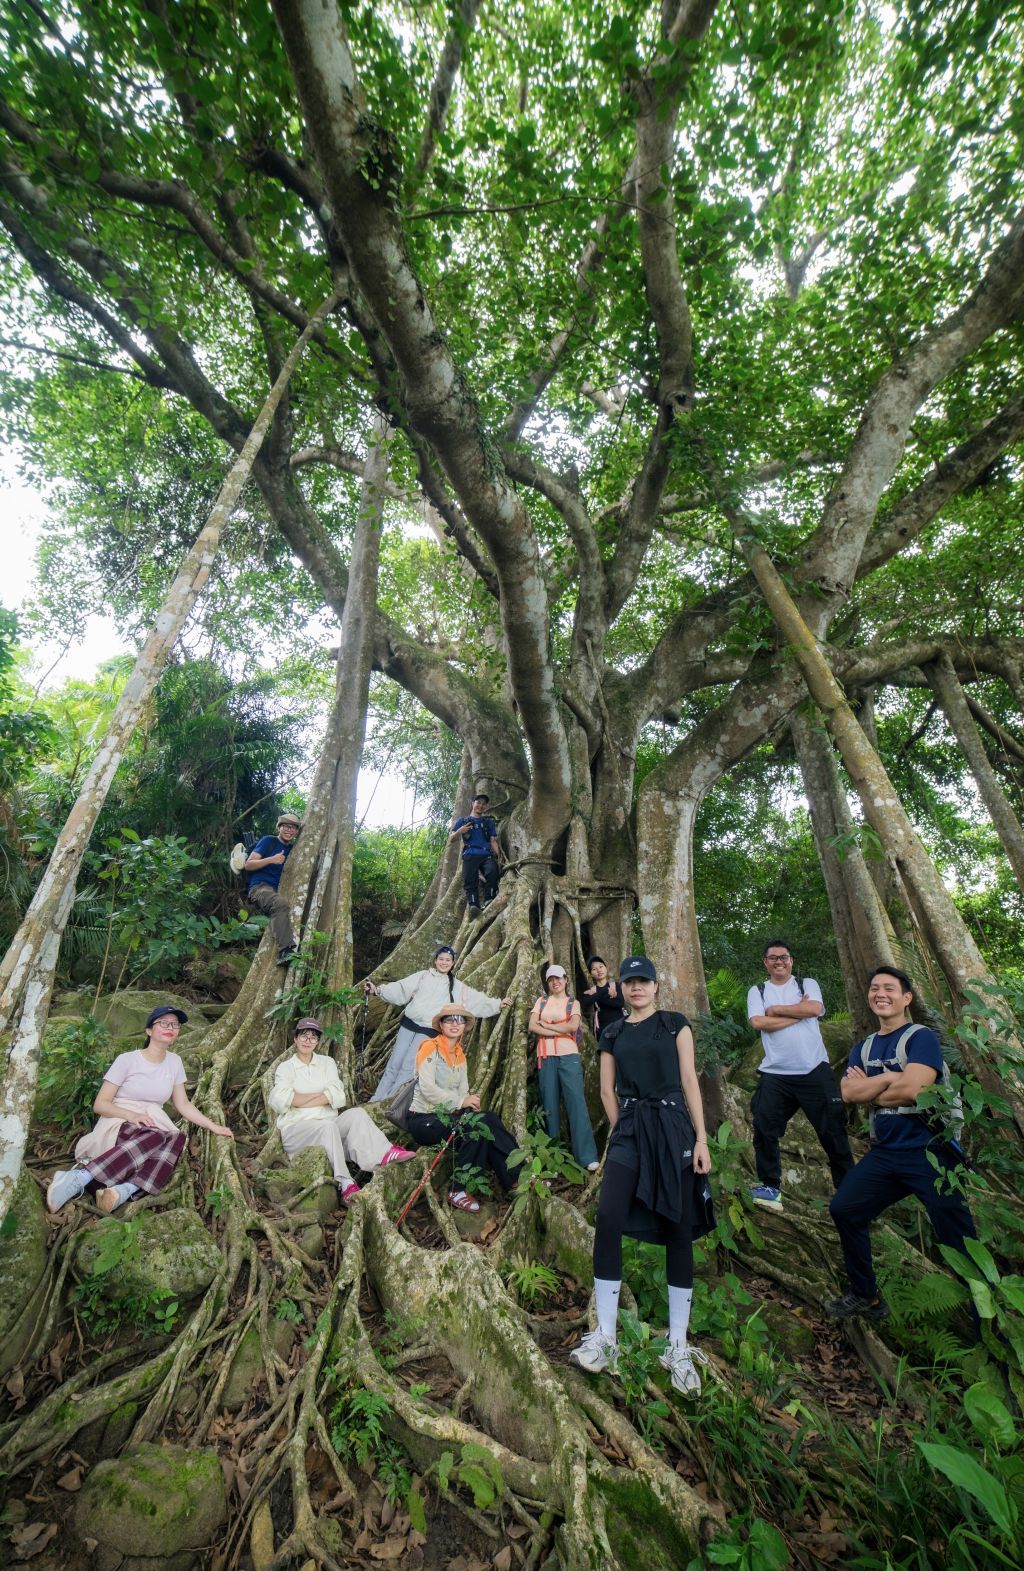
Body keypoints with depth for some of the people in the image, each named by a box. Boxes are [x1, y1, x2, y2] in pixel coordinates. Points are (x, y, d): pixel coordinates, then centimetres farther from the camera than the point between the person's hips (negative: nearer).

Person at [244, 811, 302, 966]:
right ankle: (285, 951, -49)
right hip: (259, 887, -7)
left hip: (278, 891, 7)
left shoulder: (292, 849, 21)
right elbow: (248, 865, -3)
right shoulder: (268, 841, 5)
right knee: (281, 904, -37)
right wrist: (271, 859, -17)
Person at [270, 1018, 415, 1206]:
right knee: (327, 1126, -35)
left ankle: (384, 1154, -40)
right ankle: (344, 1184, -43)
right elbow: (280, 1101, -12)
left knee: (356, 1113, -26)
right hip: (297, 1128, -3)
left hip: (328, 1127, 3)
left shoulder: (327, 1062, 15)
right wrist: (320, 1094, -7)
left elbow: (338, 1097, -1)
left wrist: (299, 1101, -8)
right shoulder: (285, 1068, 8)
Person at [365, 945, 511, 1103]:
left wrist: (497, 1004, 0)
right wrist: (378, 989, -15)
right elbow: (400, 989, -3)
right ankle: (376, 1100, 12)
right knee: (394, 1064, 1)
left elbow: (477, 999, 7)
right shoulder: (422, 976, 5)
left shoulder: (457, 987, 9)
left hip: (429, 1031, -1)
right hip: (409, 1024, 1)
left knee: (408, 1067, -7)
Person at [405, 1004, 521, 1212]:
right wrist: (461, 1101, -20)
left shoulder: (460, 1056, 14)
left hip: (449, 1116, 7)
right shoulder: (430, 1048, -9)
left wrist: (471, 1104, -14)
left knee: (490, 1119, -20)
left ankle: (513, 1179, -12)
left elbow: (463, 1091, 8)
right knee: (478, 1125, -28)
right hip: (423, 1119, -6)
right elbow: (427, 1089, -18)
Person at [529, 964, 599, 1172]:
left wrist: (546, 1025, -4)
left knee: (577, 1103, -9)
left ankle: (588, 1157, -8)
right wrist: (559, 1030, -9)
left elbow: (573, 1026, -9)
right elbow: (532, 1026, -1)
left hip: (568, 1056, -2)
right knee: (549, 1104, 4)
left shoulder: (573, 1003, 9)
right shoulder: (541, 1002, 13)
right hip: (546, 1057, 2)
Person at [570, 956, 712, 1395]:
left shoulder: (675, 1024, 2)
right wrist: (625, 1130, 3)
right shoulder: (612, 1033, 9)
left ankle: (678, 1346, 16)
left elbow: (689, 1082, -1)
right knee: (608, 1220, -13)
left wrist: (701, 1138, -5)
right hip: (628, 1131, 2)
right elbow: (607, 1089, 10)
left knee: (677, 1232, 4)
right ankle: (604, 1336, -1)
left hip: (673, 1129, -1)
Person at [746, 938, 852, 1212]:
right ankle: (770, 1186, 15)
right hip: (774, 1074, 1)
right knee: (764, 1129, 1)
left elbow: (814, 1008, -15)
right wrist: (798, 1011, -9)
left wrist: (776, 1009, -8)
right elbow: (758, 1023, -10)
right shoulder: (757, 991, 7)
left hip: (814, 1070, -1)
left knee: (832, 1129, 7)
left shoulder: (807, 983, 6)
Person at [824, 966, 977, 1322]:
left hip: (929, 1153, -7)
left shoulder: (921, 1038, -10)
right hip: (884, 1152, 7)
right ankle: (865, 1296, 28)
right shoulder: (863, 1048, 9)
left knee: (959, 1242, -1)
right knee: (845, 1210, 8)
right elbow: (848, 1093, -6)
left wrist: (869, 1092, -7)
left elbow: (912, 1089, -24)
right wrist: (891, 1077, -18)